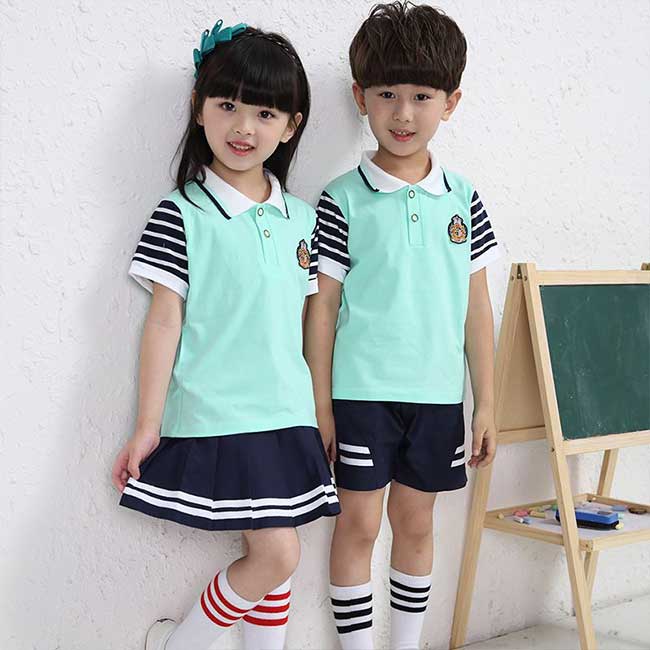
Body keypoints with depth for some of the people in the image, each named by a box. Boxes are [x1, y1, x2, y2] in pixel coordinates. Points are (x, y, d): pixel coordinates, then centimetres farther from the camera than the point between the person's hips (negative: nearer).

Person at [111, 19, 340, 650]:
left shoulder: (301, 218, 9)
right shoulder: (182, 214, -7)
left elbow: (311, 320, 14)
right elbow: (164, 320, -7)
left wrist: (324, 411, 13)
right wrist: (148, 426, -6)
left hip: (286, 415, 6)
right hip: (215, 418, -5)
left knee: (273, 553, 9)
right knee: (277, 553, -8)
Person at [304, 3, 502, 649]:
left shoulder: (462, 197, 4)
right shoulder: (343, 200, -5)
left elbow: (476, 304, 8)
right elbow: (322, 305, -3)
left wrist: (486, 401, 7)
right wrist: (319, 405, -5)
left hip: (437, 392, 3)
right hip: (362, 390, -3)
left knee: (415, 523, 14)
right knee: (358, 522, 3)